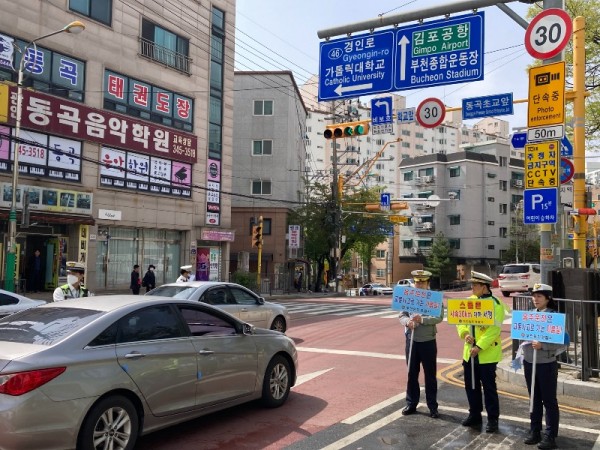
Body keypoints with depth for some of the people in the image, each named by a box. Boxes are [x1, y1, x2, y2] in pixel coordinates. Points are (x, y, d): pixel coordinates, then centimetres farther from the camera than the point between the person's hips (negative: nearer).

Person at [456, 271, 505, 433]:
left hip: (487, 354, -6)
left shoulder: (495, 304, -13)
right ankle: (474, 415, 28)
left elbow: (494, 329, -19)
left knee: (489, 387, 3)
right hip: (469, 352, 6)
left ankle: (493, 419, 17)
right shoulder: (469, 301, 7)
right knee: (470, 386, 14)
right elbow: (460, 321, 10)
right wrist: (464, 334, -10)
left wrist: (479, 346, -22)